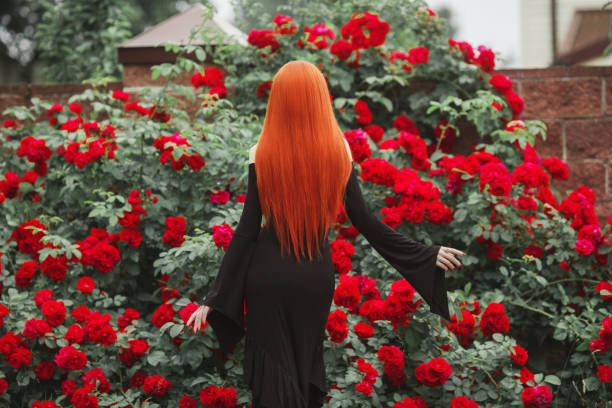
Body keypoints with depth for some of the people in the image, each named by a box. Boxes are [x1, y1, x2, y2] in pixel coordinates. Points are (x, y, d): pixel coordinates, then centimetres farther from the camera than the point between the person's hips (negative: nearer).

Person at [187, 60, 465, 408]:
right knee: (308, 363, 21)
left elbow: (248, 228, -12)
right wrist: (427, 255, 4)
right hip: (316, 273, 3)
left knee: (273, 370, 8)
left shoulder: (263, 153, -12)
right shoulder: (338, 149, -7)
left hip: (269, 273, -2)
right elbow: (363, 220, -6)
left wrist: (215, 297, -7)